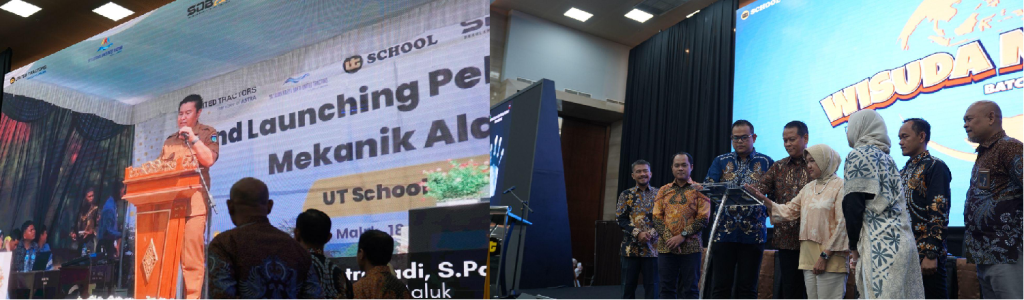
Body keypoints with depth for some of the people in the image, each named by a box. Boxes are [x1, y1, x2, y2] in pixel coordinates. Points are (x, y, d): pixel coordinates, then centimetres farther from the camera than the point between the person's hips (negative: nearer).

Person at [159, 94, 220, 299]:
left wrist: (192, 138, -7)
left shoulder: (208, 133, 8)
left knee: (191, 253, -11)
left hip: (193, 201, -5)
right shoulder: (169, 141, 23)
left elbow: (209, 159, -7)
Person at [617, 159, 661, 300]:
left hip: (652, 247, 0)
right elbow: (620, 219, -1)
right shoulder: (626, 195, 6)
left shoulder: (659, 194, 6)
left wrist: (651, 234, -15)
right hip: (630, 247, 0)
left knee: (652, 286, 3)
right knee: (628, 285, 6)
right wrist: (638, 233, -14)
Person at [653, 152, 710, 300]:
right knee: (667, 288, 5)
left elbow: (703, 219, -5)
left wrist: (682, 236, -13)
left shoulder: (699, 190, 2)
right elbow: (657, 218, 6)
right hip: (666, 247, 3)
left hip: (690, 247, -3)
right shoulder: (663, 191, 11)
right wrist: (669, 238, -9)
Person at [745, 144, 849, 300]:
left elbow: (842, 224, -11)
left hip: (830, 259, -7)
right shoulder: (808, 189, 16)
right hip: (809, 259, 7)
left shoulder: (840, 186, -6)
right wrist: (763, 199, -1)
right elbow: (788, 211, 12)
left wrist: (825, 256, -14)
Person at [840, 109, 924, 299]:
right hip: (903, 240, 8)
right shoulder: (886, 157, 21)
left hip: (881, 246, -8)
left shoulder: (858, 155, -3)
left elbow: (853, 206, -9)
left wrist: (854, 247, 0)